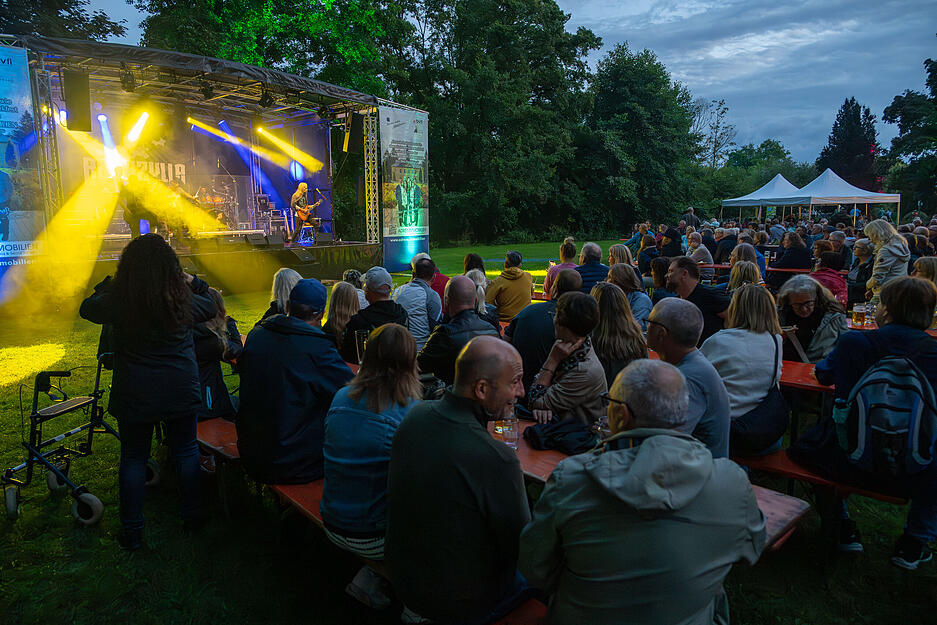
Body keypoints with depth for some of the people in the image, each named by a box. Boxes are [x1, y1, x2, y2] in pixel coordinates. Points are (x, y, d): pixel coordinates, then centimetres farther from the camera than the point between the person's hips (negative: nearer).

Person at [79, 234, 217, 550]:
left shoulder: (116, 301, -13)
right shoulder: (183, 299, -11)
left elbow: (86, 308, 10)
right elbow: (212, 307, 11)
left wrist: (108, 283, 18)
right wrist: (194, 283, 20)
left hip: (134, 394, 0)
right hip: (180, 390, 1)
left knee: (133, 458, 13)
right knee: (186, 450, 15)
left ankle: (132, 532, 22)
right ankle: (192, 516, 28)